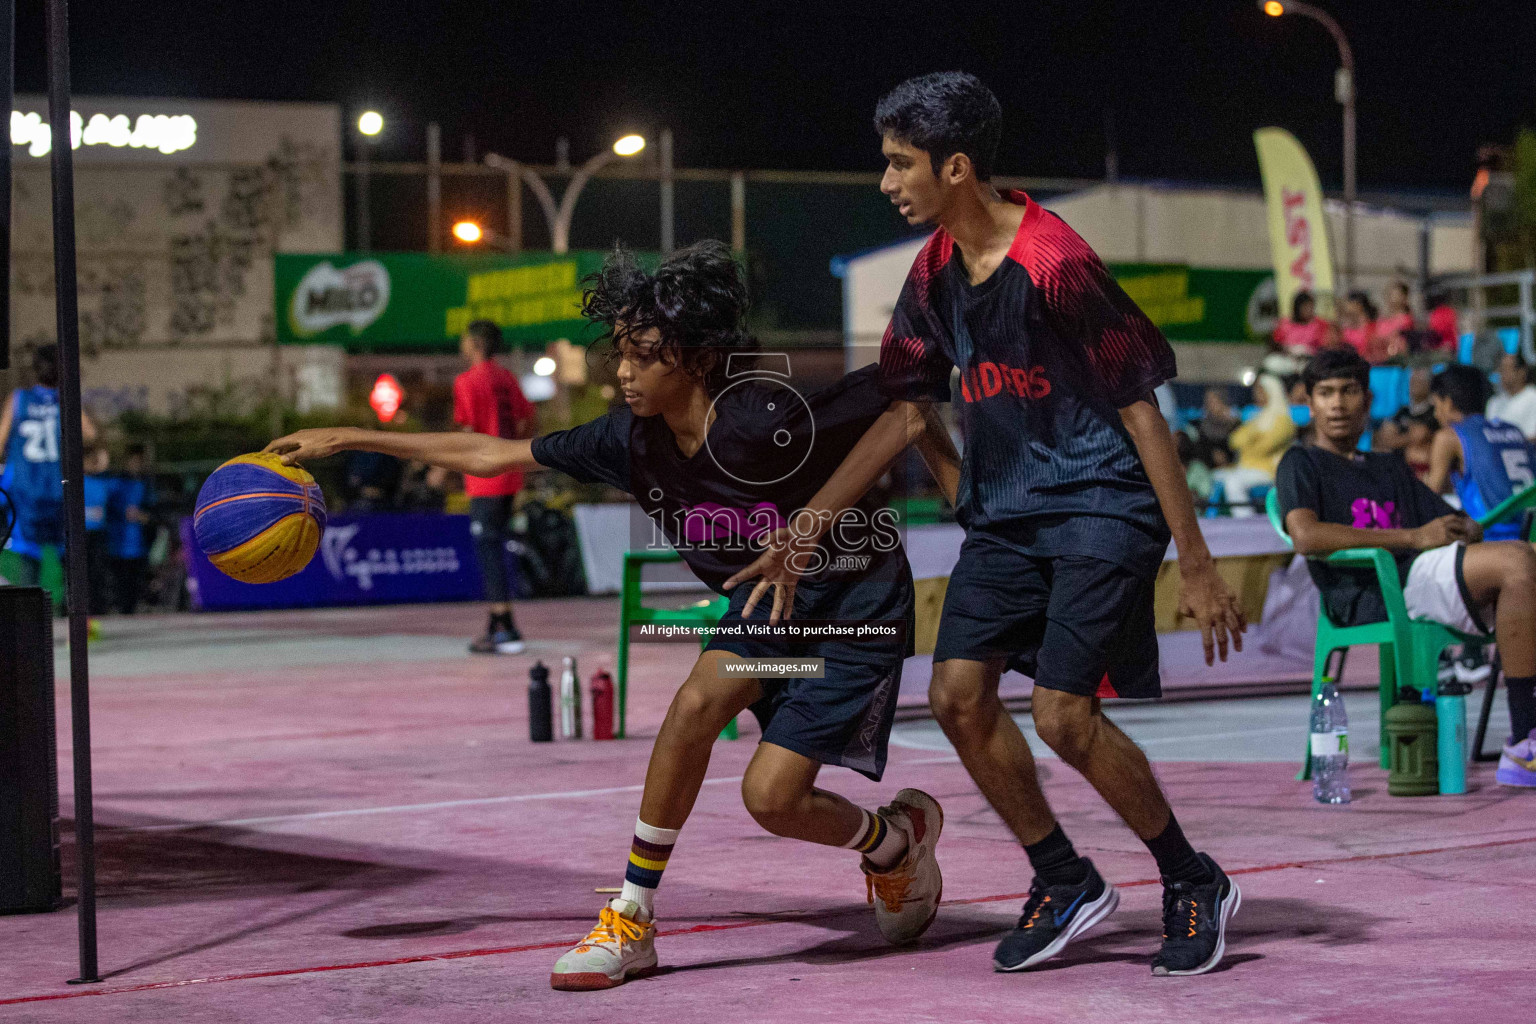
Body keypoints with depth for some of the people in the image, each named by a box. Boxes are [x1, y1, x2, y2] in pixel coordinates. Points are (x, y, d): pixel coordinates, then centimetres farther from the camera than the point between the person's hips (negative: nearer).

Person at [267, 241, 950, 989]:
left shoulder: (765, 419, -29)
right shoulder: (632, 440, -10)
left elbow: (905, 413, -26)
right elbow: (493, 456, -1)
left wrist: (808, 532, -29)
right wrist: (346, 440, 0)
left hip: (856, 601, -5)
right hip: (768, 601, 5)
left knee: (771, 796, -14)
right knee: (697, 702, -22)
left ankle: (899, 839, 19)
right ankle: (631, 922, -9)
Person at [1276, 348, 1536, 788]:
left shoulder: (1391, 469, 34)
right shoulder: (1301, 464, 13)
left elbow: (1461, 525, 30)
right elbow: (1306, 536, -8)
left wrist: (1466, 530, 2)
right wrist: (1413, 537, -10)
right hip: (1365, 595, -7)